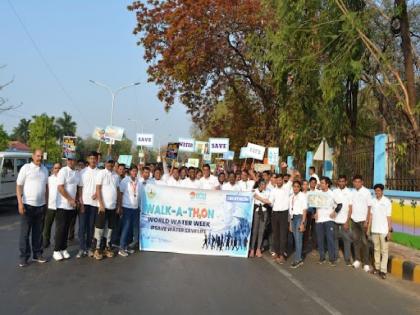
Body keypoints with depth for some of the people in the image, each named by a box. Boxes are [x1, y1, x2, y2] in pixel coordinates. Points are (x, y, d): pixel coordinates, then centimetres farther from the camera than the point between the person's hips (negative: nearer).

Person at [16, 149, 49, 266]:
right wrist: (20, 203, -15)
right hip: (27, 205, -5)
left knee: (38, 232, 12)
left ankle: (37, 254, 21)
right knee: (25, 232, 2)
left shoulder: (45, 170, 10)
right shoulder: (26, 168, -5)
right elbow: (19, 186, -7)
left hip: (41, 206, 5)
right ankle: (24, 257, 10)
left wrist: (46, 202, 12)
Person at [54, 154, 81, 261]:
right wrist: (70, 200, -16)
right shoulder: (63, 171, -10)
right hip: (62, 205, -6)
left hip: (72, 206, 6)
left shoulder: (77, 173, 10)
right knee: (60, 228, -2)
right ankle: (56, 251, 6)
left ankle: (63, 249, 18)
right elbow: (60, 187, -16)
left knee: (66, 228, 11)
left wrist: (76, 200, 4)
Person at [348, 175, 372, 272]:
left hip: (363, 220, -4)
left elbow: (369, 208, -7)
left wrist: (367, 221, -13)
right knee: (356, 239, 9)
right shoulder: (352, 192, 6)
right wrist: (347, 220, 7)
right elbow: (351, 207, 9)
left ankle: (366, 263, 6)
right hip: (354, 220, 4)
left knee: (364, 241, 0)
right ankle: (357, 260, 20)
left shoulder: (366, 192, -7)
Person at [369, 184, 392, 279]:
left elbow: (388, 217, -7)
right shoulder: (373, 201, 3)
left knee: (384, 251, 1)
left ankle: (383, 270, 4)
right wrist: (368, 228, 8)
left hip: (384, 230, -4)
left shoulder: (387, 202, -9)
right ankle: (377, 267, 22)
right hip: (374, 230, 4)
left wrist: (389, 231, -8)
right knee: (376, 249, 13)